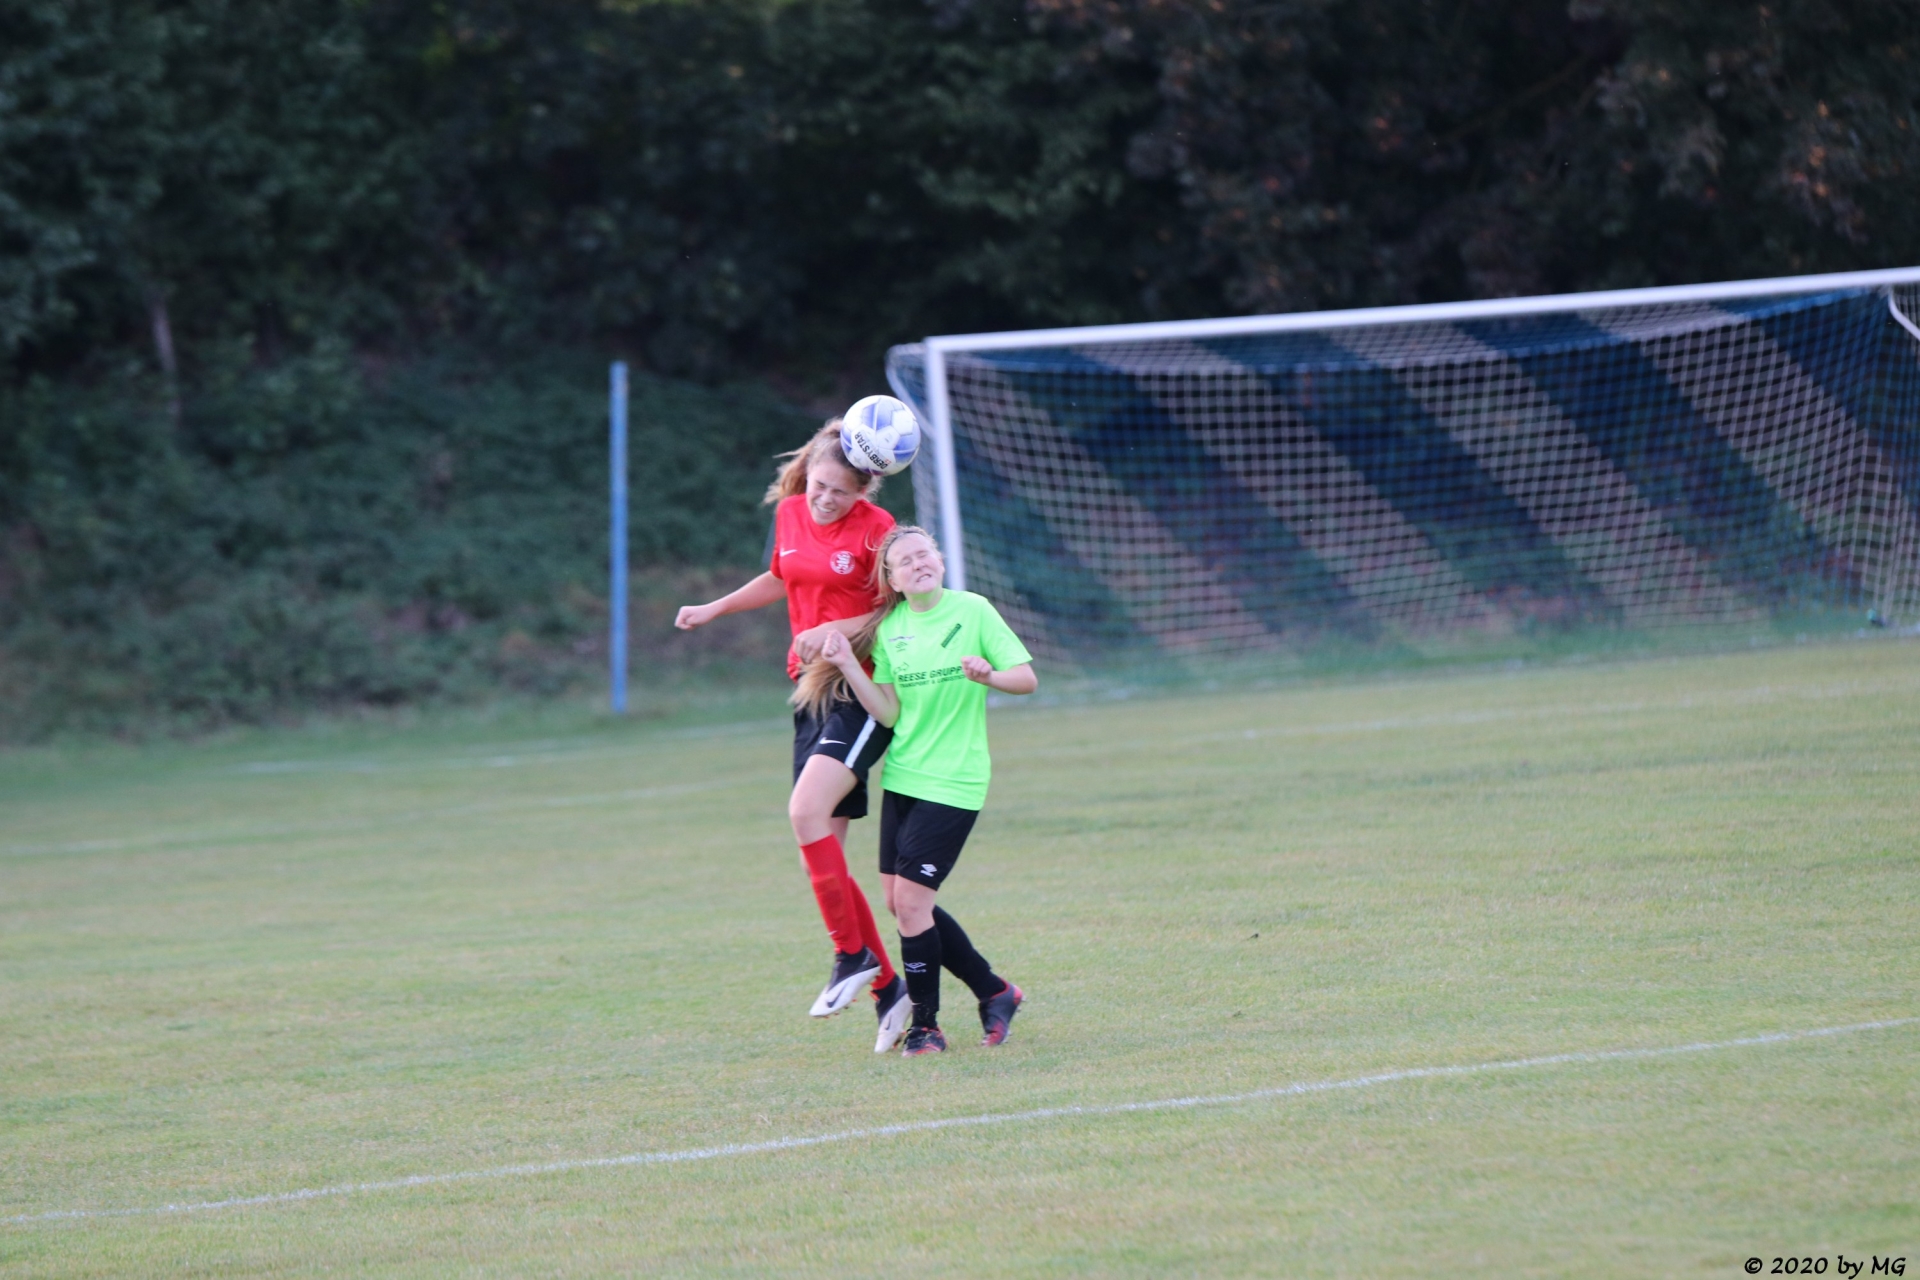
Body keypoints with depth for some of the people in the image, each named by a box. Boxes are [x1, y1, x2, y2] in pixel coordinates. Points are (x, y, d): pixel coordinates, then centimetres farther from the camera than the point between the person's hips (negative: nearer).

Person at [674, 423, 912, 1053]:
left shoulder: (875, 528, -11)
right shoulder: (789, 512, 8)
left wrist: (835, 630, -20)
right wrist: (716, 607, 23)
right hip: (813, 688, 7)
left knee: (806, 812, -25)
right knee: (824, 848, 2)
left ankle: (853, 955, -14)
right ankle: (887, 988, 9)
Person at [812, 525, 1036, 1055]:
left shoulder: (972, 610, -6)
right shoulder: (888, 629, 5)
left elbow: (1026, 678, -6)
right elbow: (889, 714, 2)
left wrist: (988, 675, -26)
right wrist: (847, 666, -9)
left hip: (952, 782, -6)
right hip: (902, 777, 6)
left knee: (911, 901, -11)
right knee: (899, 902, 7)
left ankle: (926, 1025, 3)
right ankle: (995, 992, 22)